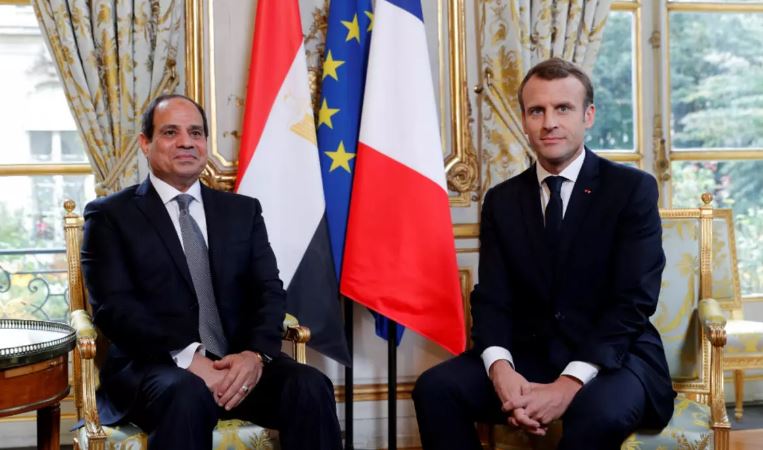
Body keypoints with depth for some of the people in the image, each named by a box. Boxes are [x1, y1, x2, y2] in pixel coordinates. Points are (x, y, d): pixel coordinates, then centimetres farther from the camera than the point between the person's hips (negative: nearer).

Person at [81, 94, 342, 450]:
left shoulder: (243, 211, 18)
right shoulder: (110, 216, 6)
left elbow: (269, 292, 8)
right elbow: (114, 306, -6)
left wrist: (256, 354, -14)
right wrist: (187, 358, -21)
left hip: (238, 362, 4)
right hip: (153, 365, -3)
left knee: (310, 387, -25)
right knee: (186, 395, -38)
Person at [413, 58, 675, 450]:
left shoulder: (632, 188, -3)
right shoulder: (501, 200, 9)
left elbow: (633, 301, -12)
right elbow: (491, 299, 3)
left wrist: (571, 382, -24)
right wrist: (500, 368, -19)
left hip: (612, 358, -3)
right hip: (528, 356, 4)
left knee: (599, 412, -37)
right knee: (434, 388, -20)